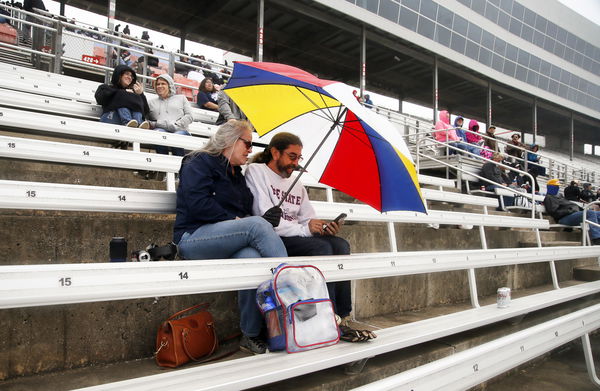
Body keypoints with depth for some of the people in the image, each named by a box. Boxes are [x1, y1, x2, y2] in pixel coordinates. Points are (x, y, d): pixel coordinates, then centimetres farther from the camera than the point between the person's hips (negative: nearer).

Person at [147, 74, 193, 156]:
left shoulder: (181, 98, 27)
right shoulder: (151, 102, 31)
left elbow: (189, 116, 11)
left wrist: (176, 125, -4)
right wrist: (154, 124, -5)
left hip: (180, 130, 0)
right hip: (160, 129, 1)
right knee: (159, 133, -37)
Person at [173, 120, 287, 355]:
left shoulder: (237, 175, 26)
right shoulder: (200, 162, 3)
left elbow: (246, 213, 21)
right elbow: (197, 204, -13)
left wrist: (264, 219, -1)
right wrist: (236, 220, -11)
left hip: (225, 243, 6)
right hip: (193, 238, -6)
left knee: (252, 257, -31)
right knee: (257, 226, -30)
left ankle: (250, 336, -23)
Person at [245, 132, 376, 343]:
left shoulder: (297, 185, 25)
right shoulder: (256, 171, 2)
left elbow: (308, 220, 17)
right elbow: (265, 217, -12)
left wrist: (324, 228, -7)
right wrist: (303, 229, -17)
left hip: (297, 237, 7)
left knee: (340, 245, -19)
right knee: (321, 247, -29)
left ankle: (342, 318, -22)